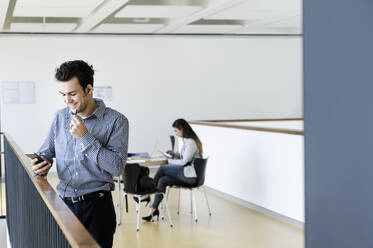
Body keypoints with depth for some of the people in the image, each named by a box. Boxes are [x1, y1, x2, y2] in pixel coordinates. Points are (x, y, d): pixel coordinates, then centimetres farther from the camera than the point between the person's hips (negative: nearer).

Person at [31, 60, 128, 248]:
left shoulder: (116, 121, -8)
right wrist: (40, 164, -8)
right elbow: (46, 151, 16)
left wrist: (85, 137, -20)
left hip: (96, 206, -4)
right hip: (63, 202, 4)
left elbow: (117, 167, -16)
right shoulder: (60, 117, 7)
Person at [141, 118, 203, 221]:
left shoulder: (191, 142, -15)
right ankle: (153, 210, -12)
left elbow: (184, 162, -17)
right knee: (162, 180, -8)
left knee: (162, 169, -10)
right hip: (186, 174, 9)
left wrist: (170, 161, -4)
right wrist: (174, 154, 11)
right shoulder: (186, 140, 16)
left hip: (190, 175, -9)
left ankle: (148, 195, 2)